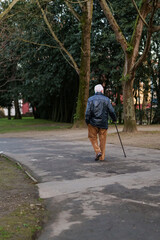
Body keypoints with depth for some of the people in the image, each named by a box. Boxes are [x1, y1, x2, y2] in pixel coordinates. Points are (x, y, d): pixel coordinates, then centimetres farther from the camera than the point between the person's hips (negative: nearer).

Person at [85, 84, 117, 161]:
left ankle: (98, 152, -6)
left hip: (93, 123, -1)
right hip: (103, 123, 1)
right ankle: (102, 157, 12)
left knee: (93, 137, 12)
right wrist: (114, 119, 15)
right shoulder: (106, 99, 2)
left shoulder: (90, 99, 0)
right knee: (102, 140, 8)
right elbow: (111, 111, 1)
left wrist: (87, 121, 0)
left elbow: (88, 112, -8)